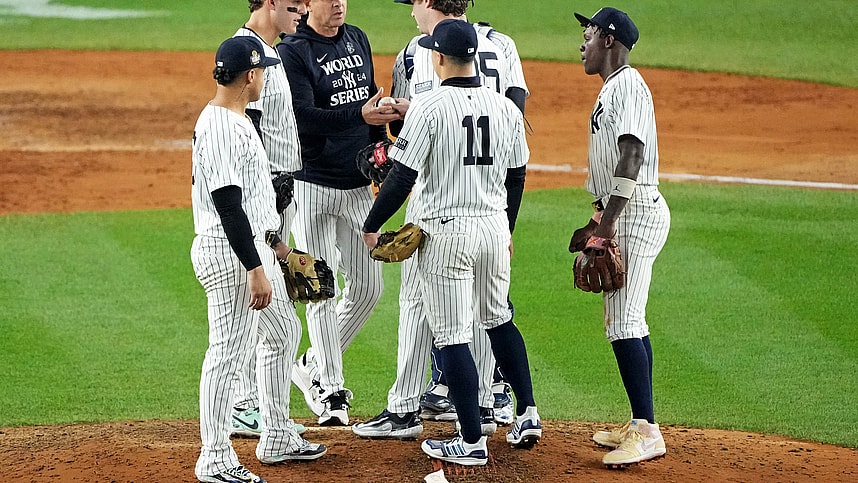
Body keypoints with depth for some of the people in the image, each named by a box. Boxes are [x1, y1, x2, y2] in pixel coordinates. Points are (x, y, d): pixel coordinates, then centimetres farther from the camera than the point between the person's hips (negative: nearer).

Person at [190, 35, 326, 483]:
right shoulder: (219, 128, -21)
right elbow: (228, 206, -25)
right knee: (228, 353, -6)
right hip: (229, 254, -11)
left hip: (253, 244, 11)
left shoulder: (236, 119, 12)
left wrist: (272, 241, 27)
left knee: (284, 332, 22)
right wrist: (256, 269, -25)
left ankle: (277, 438, 31)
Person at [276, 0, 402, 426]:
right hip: (313, 185, -7)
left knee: (368, 287, 8)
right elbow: (303, 117, -22)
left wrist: (380, 145, 3)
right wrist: (359, 115, -33)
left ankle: (312, 366, 24)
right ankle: (329, 390, 4)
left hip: (359, 186, 7)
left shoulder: (357, 39, 11)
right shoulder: (292, 51, -12)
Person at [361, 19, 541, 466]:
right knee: (498, 320, 24)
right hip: (495, 226, 6)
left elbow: (403, 177, -14)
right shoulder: (505, 108, 3)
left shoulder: (429, 107, -14)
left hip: (447, 232, -6)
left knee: (452, 336, 0)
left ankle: (472, 441, 0)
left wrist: (372, 226, -1)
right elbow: (516, 178, 12)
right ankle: (527, 413, 21)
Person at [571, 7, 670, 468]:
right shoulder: (611, 89, 20)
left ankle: (647, 432, -17)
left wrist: (608, 220, -27)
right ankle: (639, 426, 17)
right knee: (626, 322, 13)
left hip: (636, 212, -11)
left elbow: (632, 157, -23)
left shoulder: (627, 85, -13)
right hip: (623, 216, 11)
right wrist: (597, 222, 25)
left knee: (623, 322, -14)